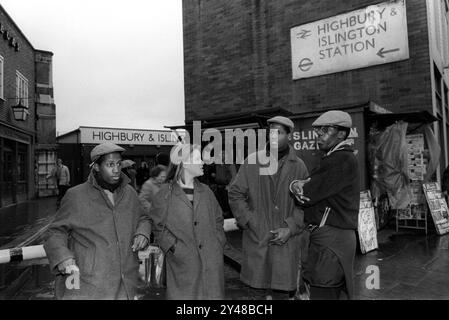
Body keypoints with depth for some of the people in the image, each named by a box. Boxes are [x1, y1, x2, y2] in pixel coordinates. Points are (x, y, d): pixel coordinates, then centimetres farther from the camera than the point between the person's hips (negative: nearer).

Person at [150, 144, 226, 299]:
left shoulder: (205, 191, 9)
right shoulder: (166, 193, -4)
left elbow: (218, 219, 17)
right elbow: (158, 227, -1)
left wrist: (218, 243, 6)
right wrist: (175, 248, -9)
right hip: (183, 264, -3)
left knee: (212, 294, 9)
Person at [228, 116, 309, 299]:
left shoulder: (299, 166, 1)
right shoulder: (252, 161, -1)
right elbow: (235, 194, 1)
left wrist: (290, 228, -9)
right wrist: (251, 223, -6)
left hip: (286, 238, 0)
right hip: (257, 236, 0)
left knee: (286, 286, 7)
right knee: (261, 281, 13)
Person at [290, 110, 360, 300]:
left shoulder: (343, 159, -14)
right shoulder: (335, 158, 19)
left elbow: (308, 194, -18)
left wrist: (295, 186, 3)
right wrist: (298, 185, -9)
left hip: (331, 240, -10)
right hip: (333, 237, 10)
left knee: (322, 293, -6)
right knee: (330, 293, 18)